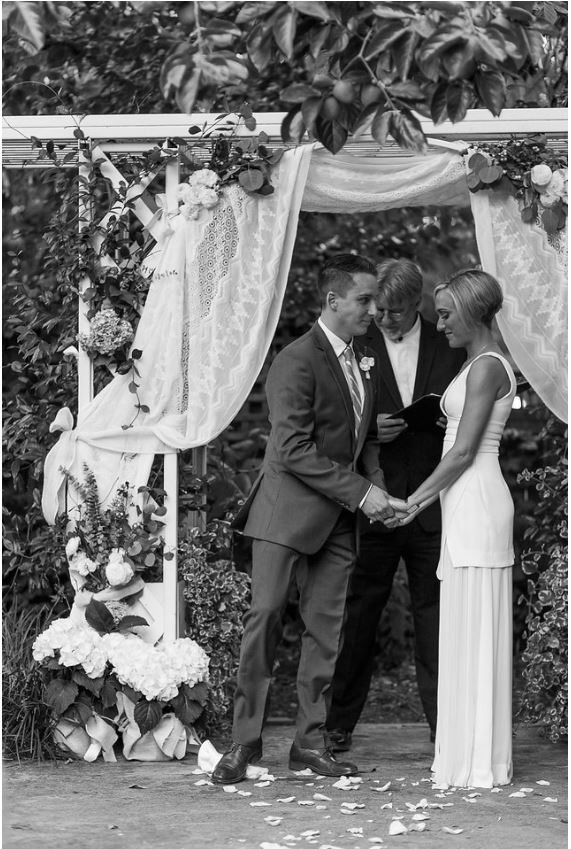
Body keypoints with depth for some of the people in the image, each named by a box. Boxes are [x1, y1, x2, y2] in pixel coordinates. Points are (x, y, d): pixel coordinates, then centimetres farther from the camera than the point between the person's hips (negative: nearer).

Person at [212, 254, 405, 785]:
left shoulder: (361, 361, 13)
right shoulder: (297, 362, -13)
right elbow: (293, 450, -19)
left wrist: (376, 487, 3)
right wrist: (359, 492, -19)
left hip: (337, 520, 7)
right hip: (288, 511, -7)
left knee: (326, 627, 5)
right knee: (265, 616, -8)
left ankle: (310, 742, 11)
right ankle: (244, 741, -3)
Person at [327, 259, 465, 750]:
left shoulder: (449, 345, 5)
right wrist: (369, 430, -15)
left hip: (433, 504, 1)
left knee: (436, 615, 3)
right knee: (358, 618, 5)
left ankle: (445, 725, 8)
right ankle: (339, 726, 14)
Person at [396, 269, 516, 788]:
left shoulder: (487, 366, -12)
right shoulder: (479, 364, 17)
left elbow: (464, 452, -16)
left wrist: (414, 502, -10)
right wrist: (426, 498, 14)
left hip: (477, 502, -10)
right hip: (466, 505, 10)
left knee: (474, 630, -6)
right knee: (467, 632, 10)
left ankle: (478, 764, -3)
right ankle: (468, 756, 15)